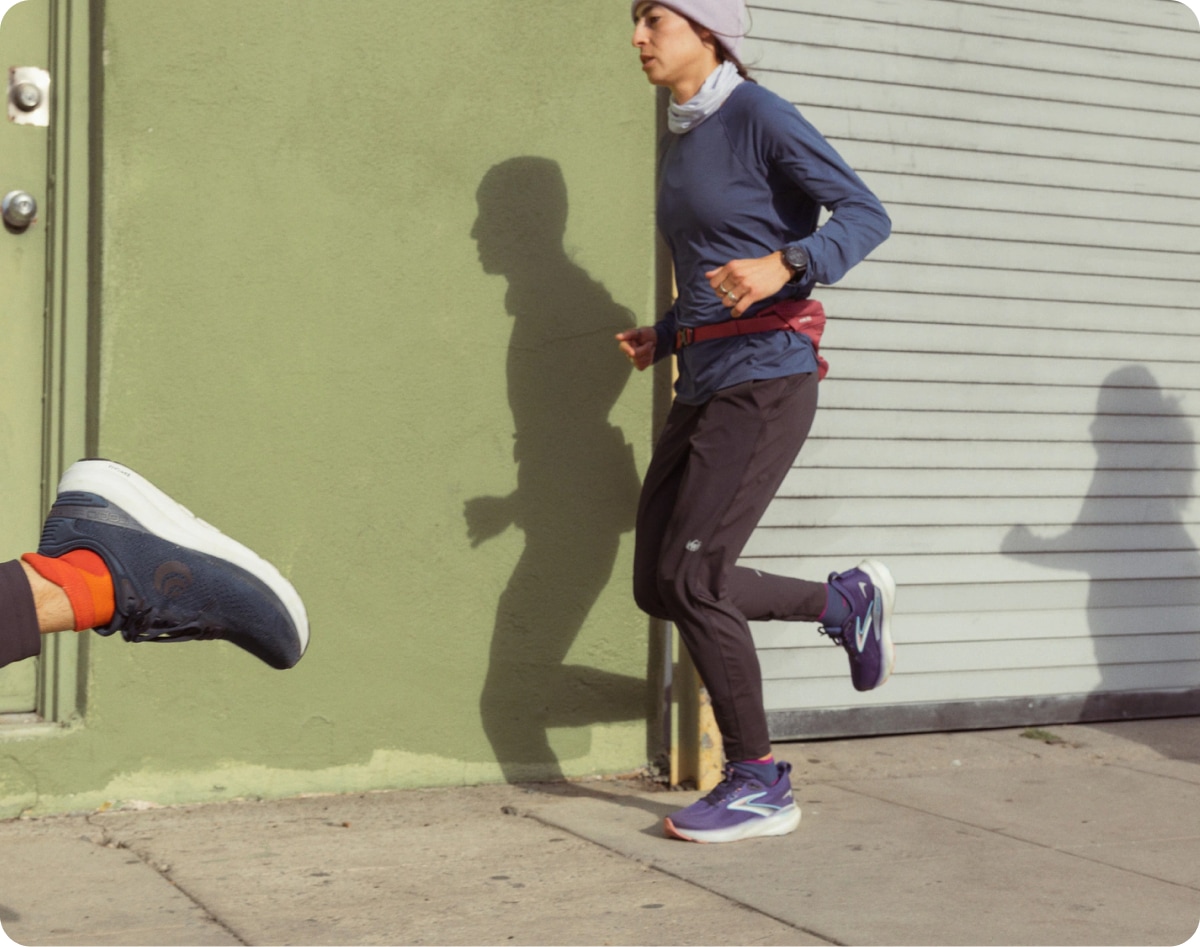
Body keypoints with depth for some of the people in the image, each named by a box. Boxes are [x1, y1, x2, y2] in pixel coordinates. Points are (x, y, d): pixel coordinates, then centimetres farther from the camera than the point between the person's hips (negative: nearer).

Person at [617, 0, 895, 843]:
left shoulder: (760, 116, -9)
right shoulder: (682, 147, 17)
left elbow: (867, 215, -13)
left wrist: (783, 266, -30)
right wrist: (663, 338, 14)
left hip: (767, 380, -9)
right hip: (706, 387, 9)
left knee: (688, 579, -13)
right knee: (659, 587, 5)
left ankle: (760, 786, 0)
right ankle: (848, 601, 22)